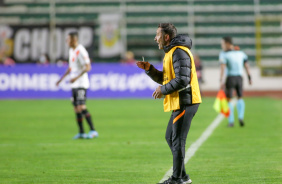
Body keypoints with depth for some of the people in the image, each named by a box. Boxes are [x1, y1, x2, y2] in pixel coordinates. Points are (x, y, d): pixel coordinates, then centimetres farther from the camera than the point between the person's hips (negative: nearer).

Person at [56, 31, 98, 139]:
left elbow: (88, 67, -20)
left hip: (81, 83, -9)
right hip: (74, 85, 9)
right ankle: (81, 132, 12)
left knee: (81, 107, -17)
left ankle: (93, 131, -17)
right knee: (76, 109, 8)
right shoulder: (71, 51, 15)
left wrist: (77, 77, -28)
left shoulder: (81, 51, -14)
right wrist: (62, 78, 24)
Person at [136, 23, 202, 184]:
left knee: (177, 140, -6)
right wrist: (149, 69, 7)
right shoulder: (171, 53, 19)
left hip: (185, 102, -11)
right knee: (170, 137, 16)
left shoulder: (179, 52, -16)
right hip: (180, 103, 11)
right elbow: (165, 78, 22)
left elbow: (182, 80, -23)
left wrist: (163, 90, -13)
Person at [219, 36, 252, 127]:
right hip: (239, 78, 4)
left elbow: (222, 68, -18)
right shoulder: (241, 52, 8)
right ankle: (241, 117, -1)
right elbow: (246, 66, 10)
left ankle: (231, 121, 5)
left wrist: (221, 81, -22)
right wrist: (249, 78, 17)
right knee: (240, 98, 19)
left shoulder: (224, 54, -8)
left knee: (228, 100, 8)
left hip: (230, 78, -4)